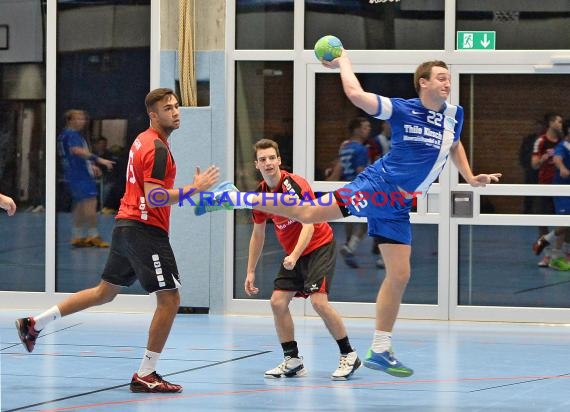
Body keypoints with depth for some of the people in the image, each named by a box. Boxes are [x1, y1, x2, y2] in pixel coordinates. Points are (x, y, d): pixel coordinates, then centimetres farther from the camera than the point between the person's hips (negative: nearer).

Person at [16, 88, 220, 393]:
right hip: (146, 230, -10)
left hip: (126, 226, 10)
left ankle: (34, 324, 23)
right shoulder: (157, 148, -16)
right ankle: (145, 376, -3)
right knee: (169, 299, -6)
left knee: (105, 292, 20)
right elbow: (154, 198, -24)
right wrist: (194, 188, -22)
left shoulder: (143, 141, 15)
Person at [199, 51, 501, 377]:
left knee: (399, 275, 4)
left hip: (397, 206, 6)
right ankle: (233, 198, -10)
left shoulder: (454, 115, 9)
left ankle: (380, 351, 13)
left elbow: (454, 146, 31)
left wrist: (470, 177, 21)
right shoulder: (405, 110, -10)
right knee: (309, 213, -21)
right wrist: (344, 62, -2)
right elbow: (357, 95, -18)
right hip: (378, 185, -6)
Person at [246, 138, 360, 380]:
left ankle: (349, 356, -8)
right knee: (278, 301, -4)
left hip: (319, 246, -7)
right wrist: (250, 272, 11)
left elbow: (308, 225, -27)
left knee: (318, 300, -21)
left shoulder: (295, 185, -21)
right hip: (292, 254, 7)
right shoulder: (260, 195, 0)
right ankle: (292, 361, 7)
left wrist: (295, 256, -40)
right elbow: (258, 235, 12)